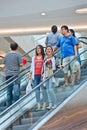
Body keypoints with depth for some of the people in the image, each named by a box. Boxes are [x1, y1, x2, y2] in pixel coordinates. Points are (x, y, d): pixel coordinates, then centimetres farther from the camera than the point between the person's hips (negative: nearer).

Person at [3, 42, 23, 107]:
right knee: (16, 89, -3)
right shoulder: (18, 55, -6)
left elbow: (4, 63, 13)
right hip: (15, 73, -5)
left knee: (9, 89, 10)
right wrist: (23, 63, 11)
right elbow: (21, 64, -10)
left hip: (8, 74, 5)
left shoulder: (7, 55, 8)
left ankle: (9, 104, 15)